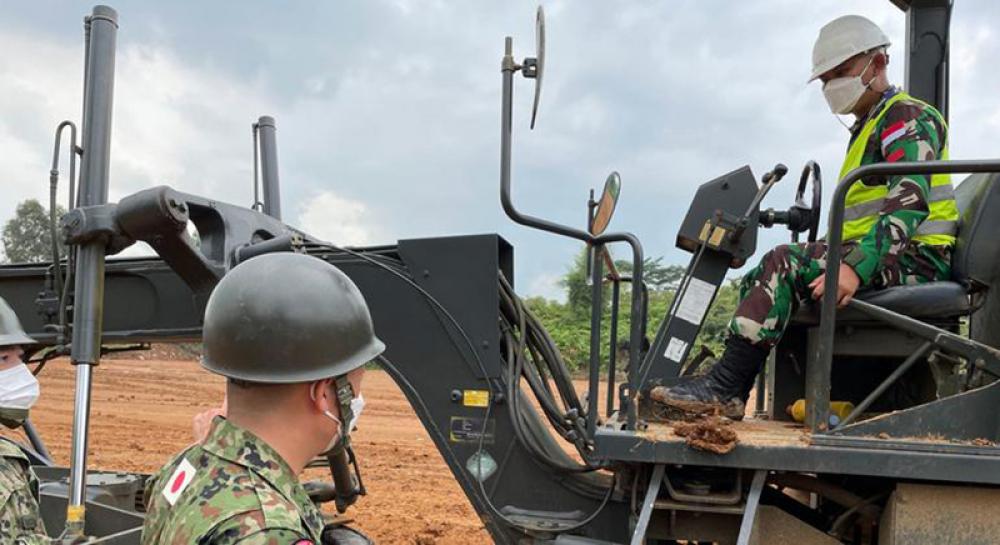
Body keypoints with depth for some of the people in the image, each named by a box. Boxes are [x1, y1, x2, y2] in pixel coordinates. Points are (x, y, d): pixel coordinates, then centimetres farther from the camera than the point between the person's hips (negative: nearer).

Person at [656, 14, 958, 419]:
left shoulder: (908, 118, -6)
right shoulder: (867, 129, 26)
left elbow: (908, 205, -22)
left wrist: (856, 267, -34)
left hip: (914, 259, -10)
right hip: (874, 258, 10)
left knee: (785, 264, -26)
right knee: (759, 280, 1)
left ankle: (725, 386, -29)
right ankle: (729, 383, -10)